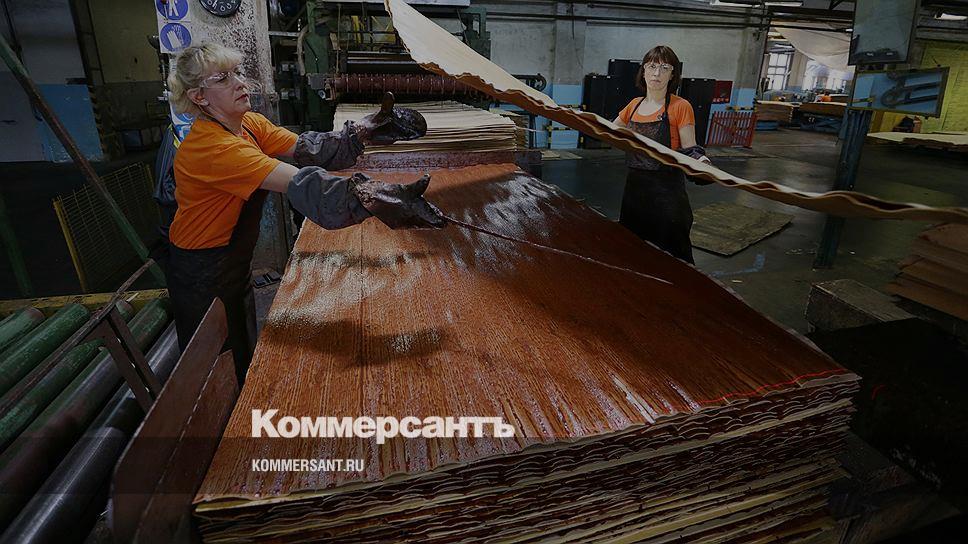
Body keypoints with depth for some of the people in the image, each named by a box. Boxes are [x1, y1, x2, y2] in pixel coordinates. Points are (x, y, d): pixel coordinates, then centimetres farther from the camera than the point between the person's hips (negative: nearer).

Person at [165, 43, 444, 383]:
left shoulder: (249, 124, -2)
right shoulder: (211, 145, -30)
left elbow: (305, 149, -14)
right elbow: (300, 183, -42)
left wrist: (362, 132, -29)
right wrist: (372, 197, -53)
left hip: (233, 262, 8)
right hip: (201, 277, -8)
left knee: (240, 355, 24)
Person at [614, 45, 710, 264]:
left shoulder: (680, 107, -8)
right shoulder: (634, 105, 8)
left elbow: (689, 151, -7)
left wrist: (699, 160, -28)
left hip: (667, 190, -5)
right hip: (635, 186, 6)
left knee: (672, 256, 1)